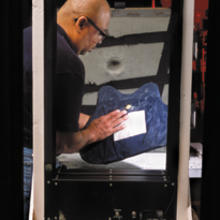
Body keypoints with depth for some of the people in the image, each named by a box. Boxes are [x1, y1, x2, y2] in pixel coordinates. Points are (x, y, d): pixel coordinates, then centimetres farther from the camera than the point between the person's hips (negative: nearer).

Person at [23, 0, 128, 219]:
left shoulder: (27, 34, 9)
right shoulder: (69, 63, -20)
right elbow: (65, 144, -13)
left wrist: (90, 121, 20)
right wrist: (93, 133, 5)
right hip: (27, 159, -9)